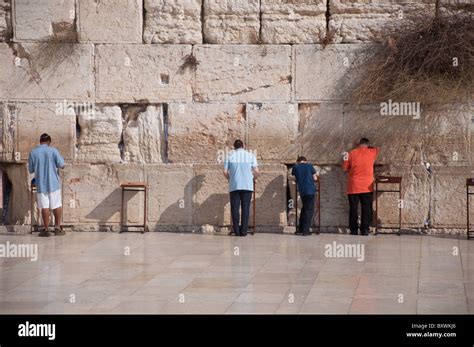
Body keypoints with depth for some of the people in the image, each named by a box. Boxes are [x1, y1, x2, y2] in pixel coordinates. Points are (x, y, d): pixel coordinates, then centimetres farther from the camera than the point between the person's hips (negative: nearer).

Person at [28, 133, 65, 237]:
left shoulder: (33, 152, -2)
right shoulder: (53, 151, -6)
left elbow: (31, 170, 4)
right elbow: (61, 165, -5)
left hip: (41, 184, 0)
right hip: (53, 183, 0)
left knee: (45, 207, 2)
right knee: (57, 205, 10)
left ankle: (46, 229, 2)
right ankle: (57, 227, 13)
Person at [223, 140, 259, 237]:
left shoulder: (230, 156, 6)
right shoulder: (250, 156, 5)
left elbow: (225, 172, 2)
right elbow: (256, 171, -1)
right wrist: (253, 178, 18)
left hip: (234, 186, 0)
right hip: (247, 185, 0)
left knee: (235, 208, 4)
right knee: (245, 208, 2)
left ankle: (236, 231, 0)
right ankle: (243, 231, -2)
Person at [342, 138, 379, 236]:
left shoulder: (352, 153, 0)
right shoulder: (371, 152, 2)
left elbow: (345, 168, 5)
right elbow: (377, 149, 26)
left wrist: (345, 159, 22)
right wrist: (368, 147, 36)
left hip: (353, 186, 0)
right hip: (367, 186, 0)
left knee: (353, 209, 4)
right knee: (366, 209, 3)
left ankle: (353, 230, 4)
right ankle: (364, 230, -2)